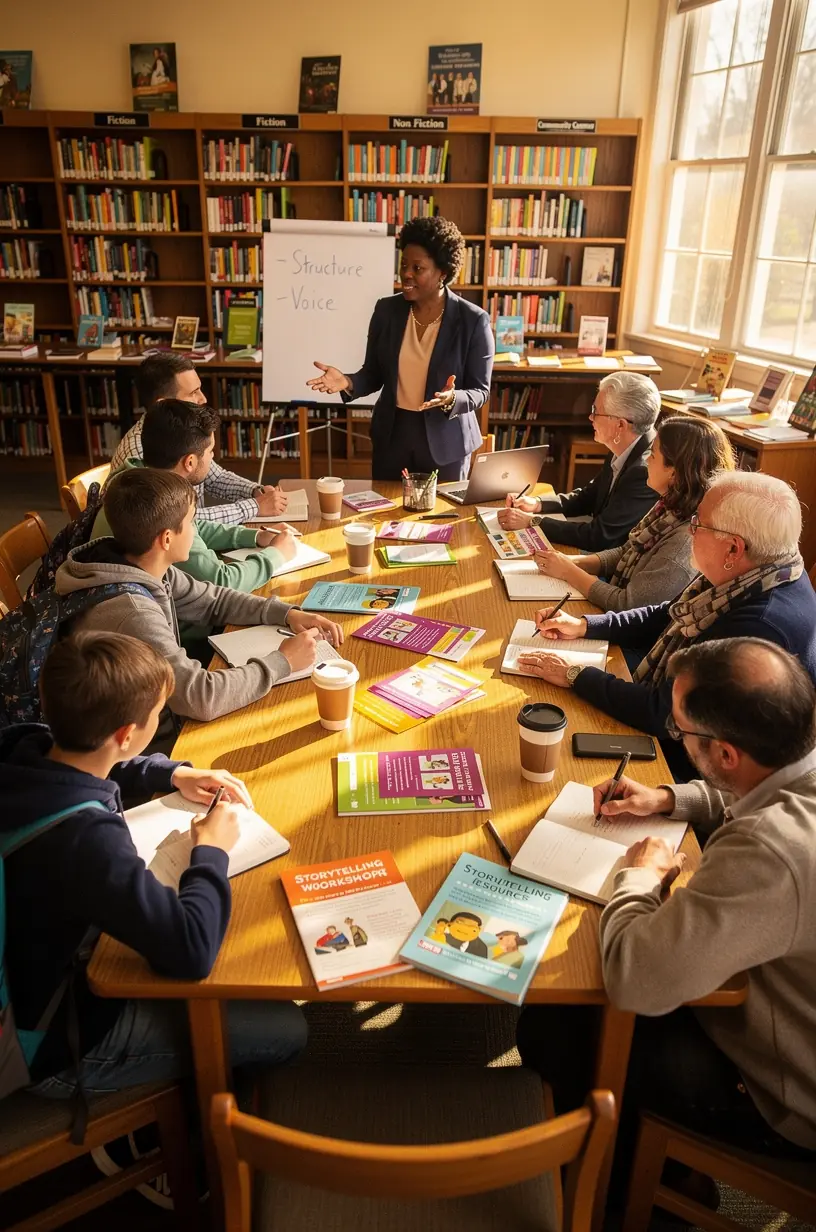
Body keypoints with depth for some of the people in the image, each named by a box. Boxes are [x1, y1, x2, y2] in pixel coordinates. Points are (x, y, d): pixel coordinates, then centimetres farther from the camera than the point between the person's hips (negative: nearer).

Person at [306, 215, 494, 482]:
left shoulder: (473, 320, -11)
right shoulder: (386, 309, -1)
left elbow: (480, 391, -8)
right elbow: (374, 375, 6)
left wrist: (452, 399, -28)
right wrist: (348, 383, -15)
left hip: (445, 441, -3)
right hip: (392, 434, 3)